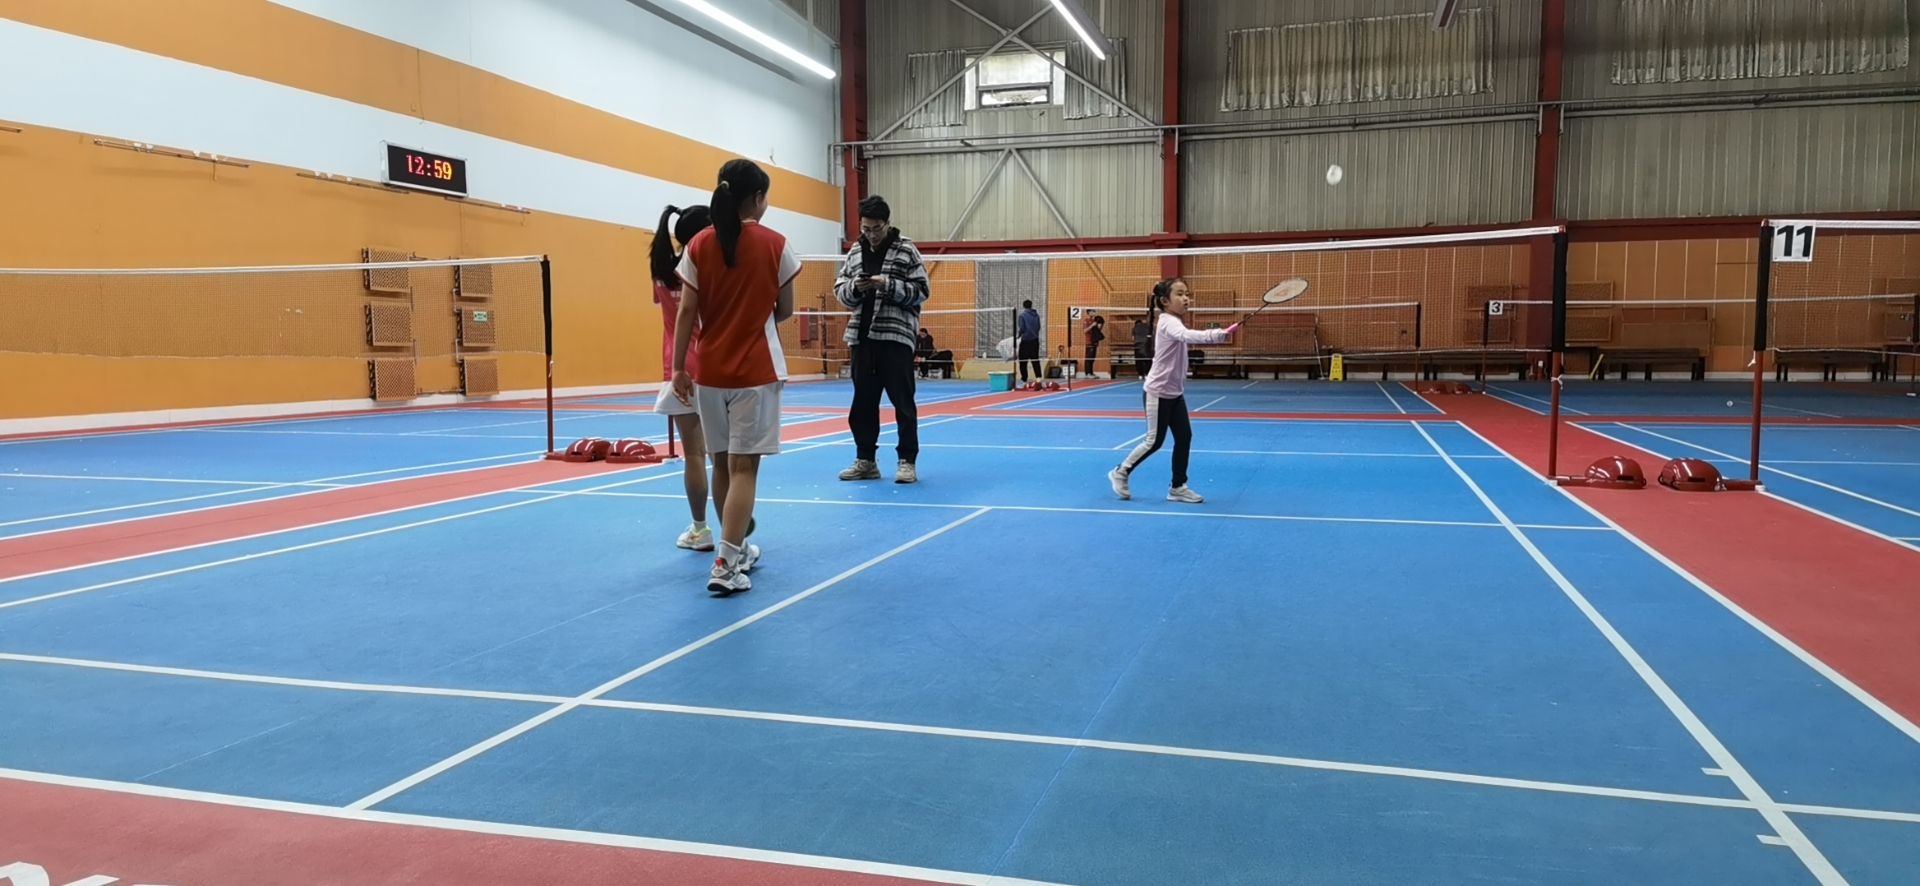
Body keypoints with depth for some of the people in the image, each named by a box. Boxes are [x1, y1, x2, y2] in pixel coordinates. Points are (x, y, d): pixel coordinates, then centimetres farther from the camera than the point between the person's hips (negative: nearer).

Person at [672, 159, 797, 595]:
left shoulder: (699, 245, 1)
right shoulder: (774, 245, -5)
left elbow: (687, 311, -1)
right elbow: (785, 311, 1)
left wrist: (678, 367, 3)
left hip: (710, 371, 4)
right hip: (756, 371, -4)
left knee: (722, 463, 16)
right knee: (743, 467, -4)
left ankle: (737, 549, 30)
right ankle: (726, 565, -11)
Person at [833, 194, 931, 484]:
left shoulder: (906, 250, -2)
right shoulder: (855, 251, 11)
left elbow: (921, 291, -6)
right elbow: (840, 290, 13)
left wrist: (888, 284, -18)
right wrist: (854, 287, -9)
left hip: (896, 337, -5)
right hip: (862, 337, 5)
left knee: (902, 401, 0)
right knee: (863, 401, 9)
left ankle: (907, 460, 8)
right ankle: (865, 460, 19)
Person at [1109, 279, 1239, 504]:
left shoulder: (1173, 321, 10)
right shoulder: (1168, 323, -21)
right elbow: (1188, 335, -45)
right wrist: (1220, 334, -56)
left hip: (1174, 392, 9)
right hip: (1158, 392, -9)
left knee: (1184, 437, 5)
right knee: (1155, 441, 0)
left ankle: (1178, 487, 12)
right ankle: (1121, 472, 19)